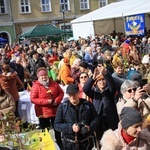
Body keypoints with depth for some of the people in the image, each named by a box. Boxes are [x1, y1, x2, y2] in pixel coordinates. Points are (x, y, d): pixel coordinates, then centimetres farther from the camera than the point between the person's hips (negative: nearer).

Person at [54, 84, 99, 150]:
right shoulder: (62, 107, -3)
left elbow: (95, 119, 7)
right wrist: (70, 127, -20)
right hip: (69, 144, -1)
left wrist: (90, 127, -15)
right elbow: (57, 124, -4)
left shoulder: (88, 105, 1)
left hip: (86, 142, 2)